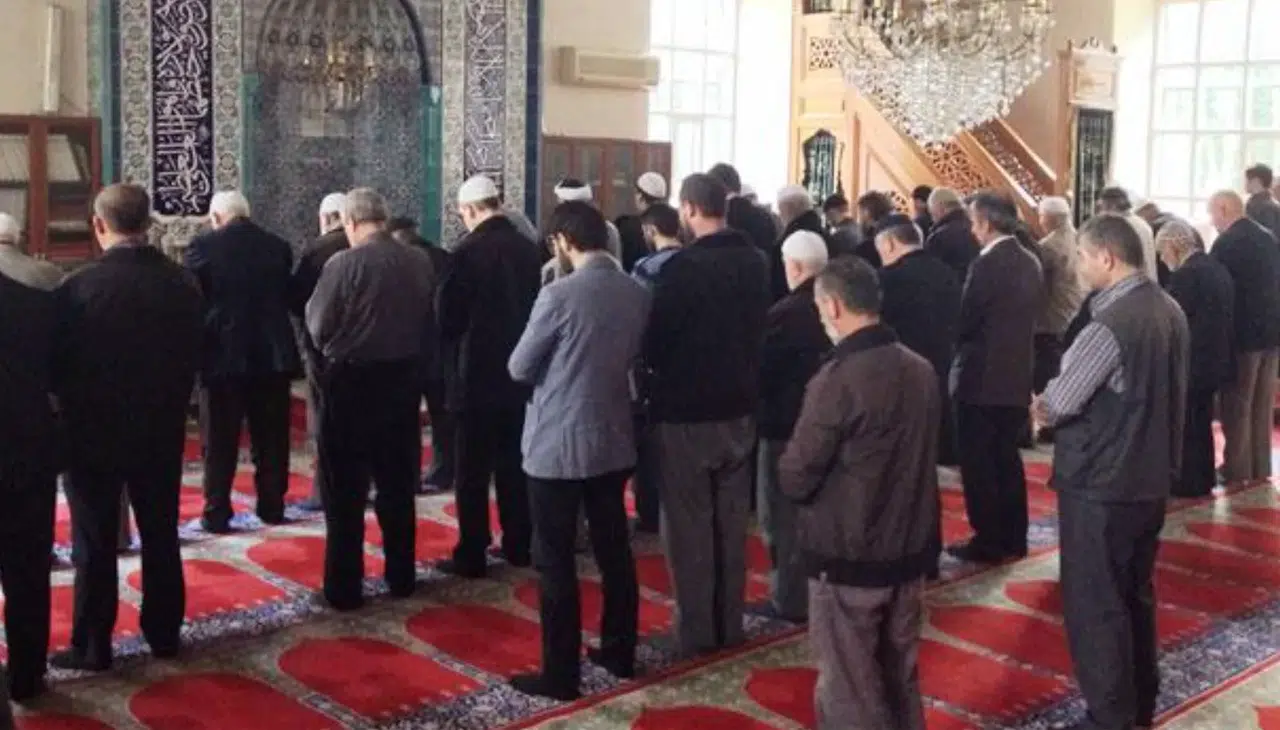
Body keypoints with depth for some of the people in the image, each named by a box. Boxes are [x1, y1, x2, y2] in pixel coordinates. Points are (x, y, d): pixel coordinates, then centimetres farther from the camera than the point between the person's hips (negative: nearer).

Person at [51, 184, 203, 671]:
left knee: (95, 545, 6)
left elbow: (58, 364, -9)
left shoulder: (79, 287, -17)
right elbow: (195, 357, 3)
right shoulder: (184, 284, -4)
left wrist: (74, 408, 8)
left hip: (93, 432, -4)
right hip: (161, 431, 4)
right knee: (161, 536, 14)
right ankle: (163, 633, 24)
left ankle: (92, 646, 14)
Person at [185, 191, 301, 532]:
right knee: (271, 438, 11)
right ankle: (272, 506, 16)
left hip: (222, 355, -3)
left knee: (220, 441, 5)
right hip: (273, 354, 3)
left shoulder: (202, 246, -6)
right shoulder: (279, 246, 4)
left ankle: (217, 513, 7)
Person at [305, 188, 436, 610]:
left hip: (351, 381, -5)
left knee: (346, 490, 5)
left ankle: (344, 587, 10)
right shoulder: (420, 261, -2)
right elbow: (428, 319, 5)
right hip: (403, 378, 5)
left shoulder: (344, 264, -16)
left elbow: (318, 329, -10)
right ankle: (401, 576, 25)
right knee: (397, 484, 17)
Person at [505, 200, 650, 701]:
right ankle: (620, 652, 28)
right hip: (614, 440, 7)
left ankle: (561, 673, 9)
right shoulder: (638, 293, 1)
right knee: (614, 550, 16)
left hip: (558, 445, -6)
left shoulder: (559, 295, -18)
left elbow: (519, 368, -9)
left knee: (556, 563, 2)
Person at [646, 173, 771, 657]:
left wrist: (657, 365, 5)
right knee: (731, 521, 15)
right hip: (739, 406, 7)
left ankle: (695, 630, 11)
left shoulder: (684, 266, -19)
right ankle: (729, 624, 24)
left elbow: (655, 342, -15)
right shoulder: (755, 262, 2)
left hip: (687, 411, -6)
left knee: (689, 524, 4)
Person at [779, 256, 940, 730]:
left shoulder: (837, 380, -20)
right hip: (911, 549, 7)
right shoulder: (922, 371, 3)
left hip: (847, 557, -7)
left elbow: (795, 480, -16)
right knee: (901, 681, 19)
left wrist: (792, 467, 4)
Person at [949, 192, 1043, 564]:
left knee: (978, 463, 1)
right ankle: (1012, 538, 21)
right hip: (1017, 375, 8)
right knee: (1007, 459, 15)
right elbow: (1031, 313, 13)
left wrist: (957, 345, 3)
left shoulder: (987, 263, -17)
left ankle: (988, 541, 5)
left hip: (982, 376, -8)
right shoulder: (1030, 263, 8)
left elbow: (966, 319, -15)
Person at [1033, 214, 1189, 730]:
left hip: (1101, 484, -9)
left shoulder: (1109, 326, -23)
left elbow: (1055, 406, -20)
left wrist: (1040, 408, 3)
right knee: (1135, 593, 20)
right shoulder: (1170, 312, 5)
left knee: (1094, 604, 3)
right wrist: (1062, 407, 5)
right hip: (1152, 476, 9)